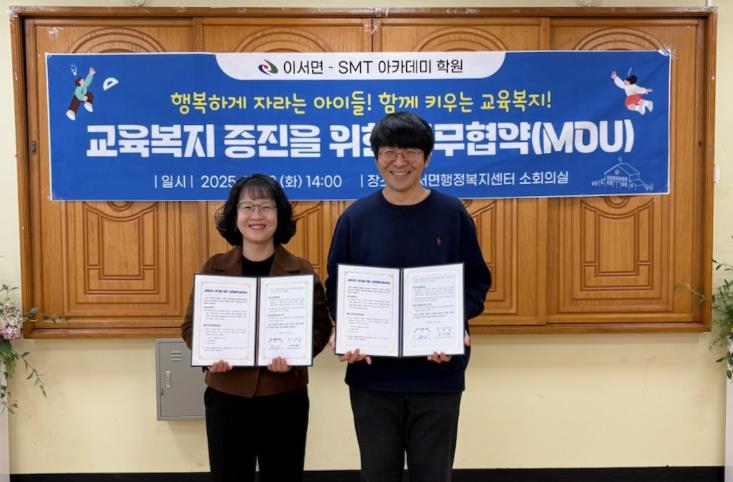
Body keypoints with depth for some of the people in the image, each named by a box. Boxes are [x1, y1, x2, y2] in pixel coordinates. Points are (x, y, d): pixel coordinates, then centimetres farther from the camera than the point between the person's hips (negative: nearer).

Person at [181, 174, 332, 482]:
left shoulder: (301, 270, -1)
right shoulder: (214, 268, 2)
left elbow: (321, 325, -2)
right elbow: (191, 324, 5)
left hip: (285, 397, 0)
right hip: (226, 396, 1)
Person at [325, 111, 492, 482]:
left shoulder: (452, 215, -1)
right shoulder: (355, 218, 0)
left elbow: (477, 284, 3)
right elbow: (336, 288, 4)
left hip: (437, 373, 0)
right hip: (371, 373, 1)